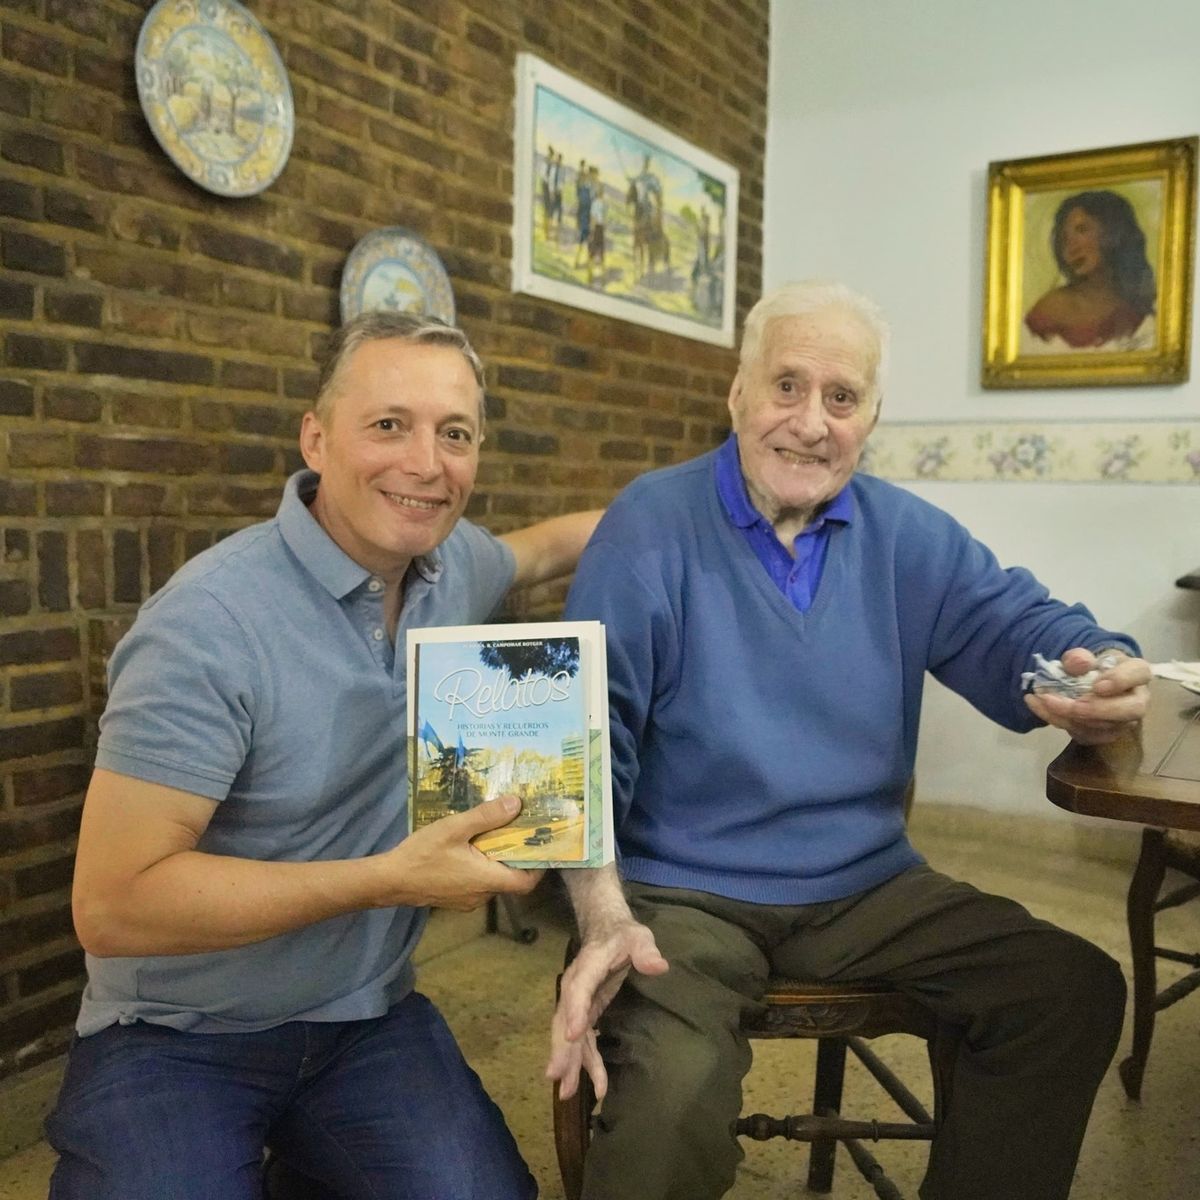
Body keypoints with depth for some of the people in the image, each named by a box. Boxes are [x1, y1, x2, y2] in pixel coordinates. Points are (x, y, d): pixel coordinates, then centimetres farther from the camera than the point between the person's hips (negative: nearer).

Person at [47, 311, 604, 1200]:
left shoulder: (452, 563, -4)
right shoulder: (211, 625, -25)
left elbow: (533, 551, 21)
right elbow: (113, 905, -24)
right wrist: (388, 879, -27)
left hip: (368, 1020, 5)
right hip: (176, 1041, -4)